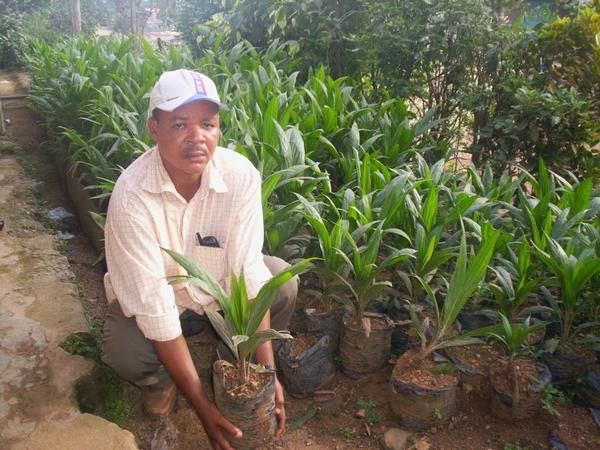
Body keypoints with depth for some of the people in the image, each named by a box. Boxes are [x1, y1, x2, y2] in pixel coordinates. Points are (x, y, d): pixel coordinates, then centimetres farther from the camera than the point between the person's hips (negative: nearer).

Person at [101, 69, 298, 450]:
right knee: (125, 355, -29)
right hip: (154, 295, -2)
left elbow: (249, 273, -25)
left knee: (284, 284, -19)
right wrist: (203, 406, -32)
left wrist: (267, 372, -30)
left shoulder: (241, 175, -26)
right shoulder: (132, 194, -33)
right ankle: (161, 378, 10)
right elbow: (154, 306, -32)